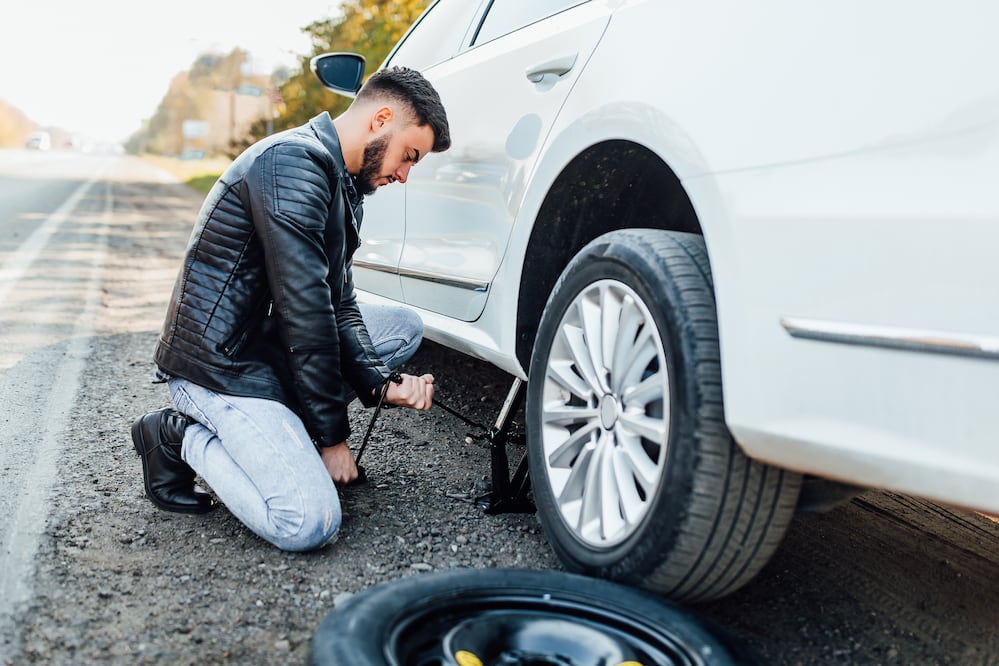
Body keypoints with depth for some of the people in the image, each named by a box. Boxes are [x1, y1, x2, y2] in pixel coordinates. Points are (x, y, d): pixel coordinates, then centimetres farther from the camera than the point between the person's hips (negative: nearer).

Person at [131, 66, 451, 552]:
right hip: (217, 364, -10)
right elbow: (304, 311, -23)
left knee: (404, 326, 9)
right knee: (309, 525, -21)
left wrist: (378, 383, -6)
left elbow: (339, 305, 10)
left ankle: (281, 425, 4)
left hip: (269, 344, 10)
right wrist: (332, 434, -15)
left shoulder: (345, 184, 12)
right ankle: (182, 438, 1)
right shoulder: (292, 164, -20)